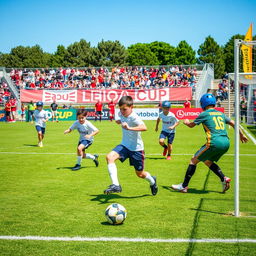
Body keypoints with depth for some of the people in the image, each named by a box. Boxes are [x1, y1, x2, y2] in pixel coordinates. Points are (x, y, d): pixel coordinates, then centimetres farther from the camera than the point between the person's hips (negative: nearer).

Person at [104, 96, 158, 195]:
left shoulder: (134, 117, -24)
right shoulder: (121, 114, -3)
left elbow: (144, 127, -46)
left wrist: (129, 128, -56)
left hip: (136, 148, -5)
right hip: (124, 145, 5)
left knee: (140, 174, 9)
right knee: (110, 157, -24)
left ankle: (152, 181, 45)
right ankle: (115, 185, -26)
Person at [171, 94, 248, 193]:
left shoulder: (204, 114, 3)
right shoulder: (221, 114, 19)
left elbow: (191, 125, 15)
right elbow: (233, 123, 23)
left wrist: (186, 122, 38)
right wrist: (241, 134, 37)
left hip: (214, 143, -7)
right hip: (226, 143, 7)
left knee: (194, 160, 5)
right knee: (207, 161, 26)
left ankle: (184, 186, 4)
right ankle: (224, 179, 10)